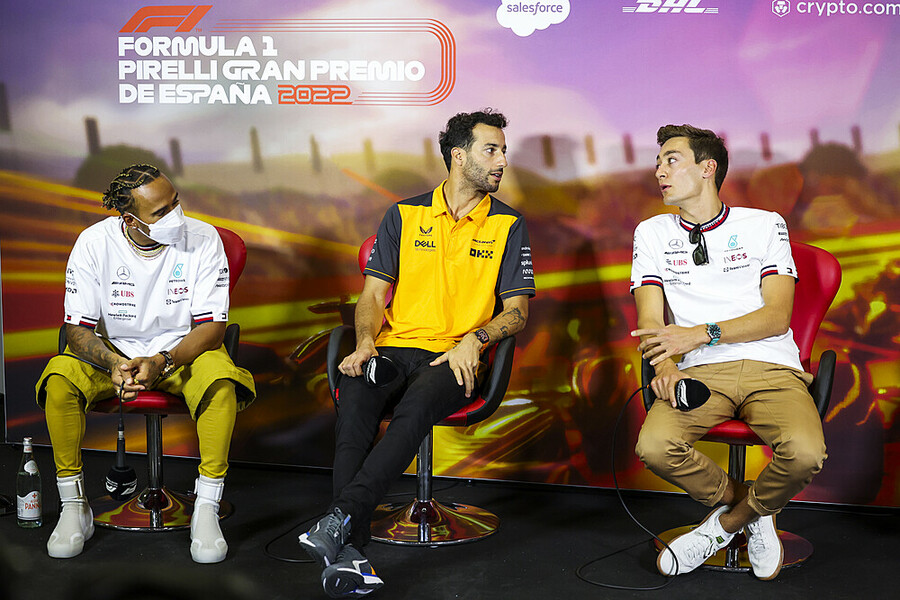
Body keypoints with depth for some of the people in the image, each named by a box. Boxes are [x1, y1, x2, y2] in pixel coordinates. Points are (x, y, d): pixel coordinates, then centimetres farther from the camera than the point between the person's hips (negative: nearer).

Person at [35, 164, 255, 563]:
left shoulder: (202, 239, -15)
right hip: (112, 352, 2)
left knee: (220, 377, -35)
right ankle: (74, 508, -12)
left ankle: (206, 510, -23)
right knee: (58, 376, -28)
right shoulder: (94, 243, -12)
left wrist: (161, 362, -32)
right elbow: (78, 330, -10)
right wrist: (115, 365, -31)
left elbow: (212, 327, -15)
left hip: (184, 351, -1)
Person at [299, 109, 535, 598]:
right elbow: (373, 293, 11)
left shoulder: (508, 225, 10)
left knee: (419, 401, -36)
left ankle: (340, 517, -40)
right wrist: (365, 342, -9)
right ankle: (349, 549, -37)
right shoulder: (405, 215, 13)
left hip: (455, 361, -1)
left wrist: (473, 339, -13)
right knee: (355, 395, -33)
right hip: (393, 349, 1)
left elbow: (517, 310, 6)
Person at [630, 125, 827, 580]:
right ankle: (751, 509, 2)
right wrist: (666, 367, -17)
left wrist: (701, 334, -15)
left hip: (771, 368, -1)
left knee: (804, 452, -32)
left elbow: (777, 316, -1)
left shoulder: (765, 225, 10)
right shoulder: (653, 234, 15)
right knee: (654, 447, -30)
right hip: (701, 372, 1)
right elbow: (651, 322, 6)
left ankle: (729, 522, 2)